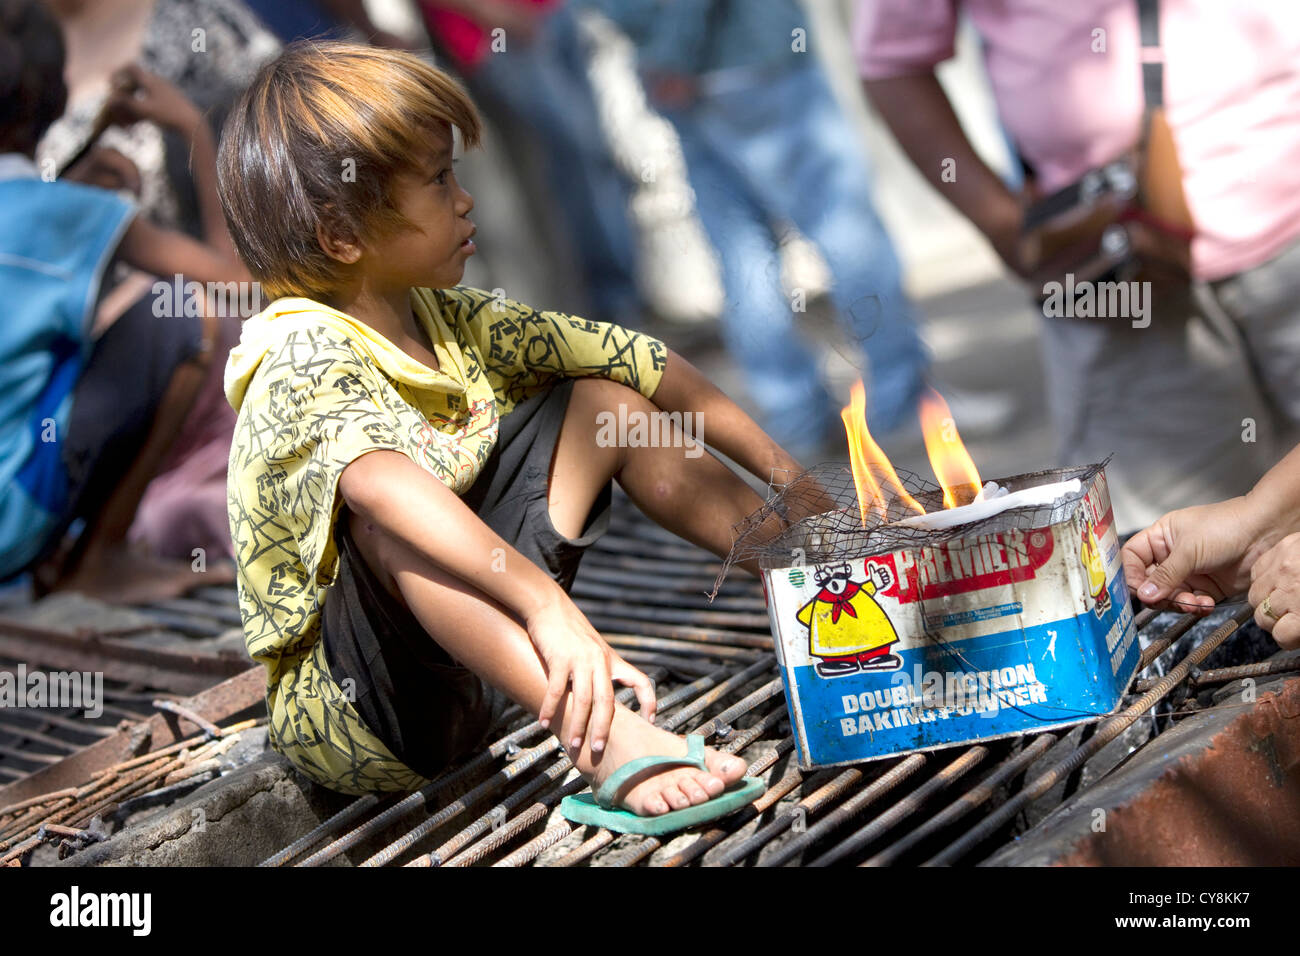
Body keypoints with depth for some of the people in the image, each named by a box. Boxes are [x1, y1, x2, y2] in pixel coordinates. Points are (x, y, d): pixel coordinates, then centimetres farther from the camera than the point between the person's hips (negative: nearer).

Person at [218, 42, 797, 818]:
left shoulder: (444, 320, 3)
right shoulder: (304, 356, -22)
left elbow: (641, 362, 8)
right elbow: (381, 481, -44)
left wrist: (789, 474, 3)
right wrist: (547, 604, -55)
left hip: (475, 651, 8)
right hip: (349, 710, -8)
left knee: (604, 397, 6)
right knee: (387, 520, -39)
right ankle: (603, 738, -48)